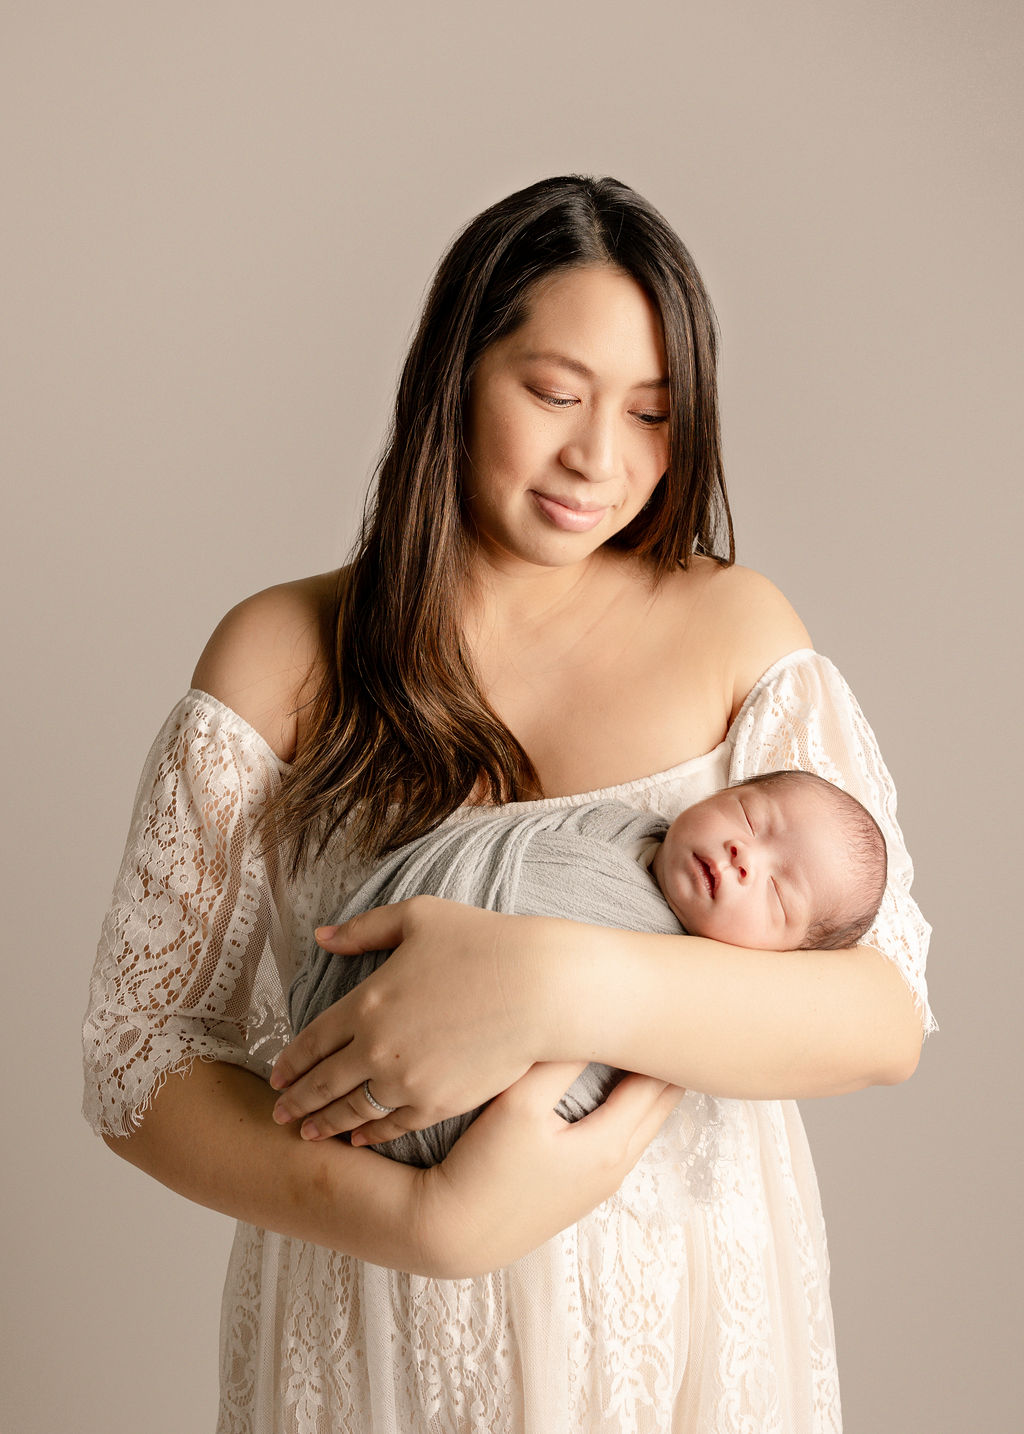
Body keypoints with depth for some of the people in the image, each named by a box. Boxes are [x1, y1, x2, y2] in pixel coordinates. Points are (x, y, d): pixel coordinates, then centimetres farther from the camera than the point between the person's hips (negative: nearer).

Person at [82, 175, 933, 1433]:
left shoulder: (735, 630, -6)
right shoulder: (281, 656, -7)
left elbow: (885, 1019, -13)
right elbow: (138, 1058, -9)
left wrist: (565, 985, -30)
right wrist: (434, 1218, -23)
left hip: (688, 1322, 1)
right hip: (371, 1332, -1)